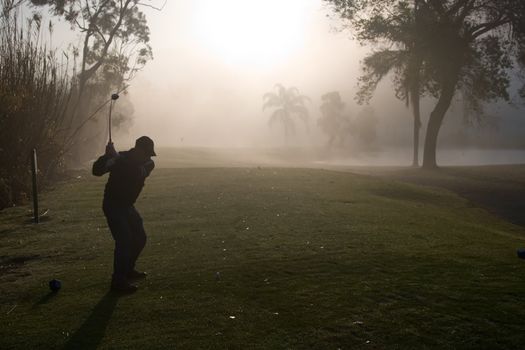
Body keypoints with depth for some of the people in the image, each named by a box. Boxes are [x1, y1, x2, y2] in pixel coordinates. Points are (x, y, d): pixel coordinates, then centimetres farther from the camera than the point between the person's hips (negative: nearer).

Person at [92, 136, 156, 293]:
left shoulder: (148, 164, -4)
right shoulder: (120, 159, -17)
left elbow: (139, 173, -27)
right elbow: (97, 171, -27)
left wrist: (116, 156, -38)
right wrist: (107, 155, -44)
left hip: (127, 205, 7)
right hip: (113, 205, -7)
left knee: (140, 238, 12)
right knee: (124, 240, -17)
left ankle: (128, 270, 31)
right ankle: (118, 281, -11)